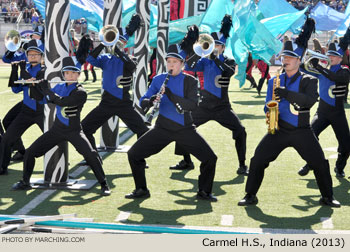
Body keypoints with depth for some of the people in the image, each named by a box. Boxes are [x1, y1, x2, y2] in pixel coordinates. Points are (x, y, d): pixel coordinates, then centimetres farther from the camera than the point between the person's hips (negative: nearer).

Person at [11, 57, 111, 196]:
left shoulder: (80, 92, -16)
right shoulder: (59, 87, 4)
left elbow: (61, 101, -28)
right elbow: (48, 98, 21)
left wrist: (46, 89, -18)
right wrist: (37, 85, 5)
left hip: (74, 131, -5)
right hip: (57, 130, 6)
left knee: (91, 154, -25)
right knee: (30, 152, 1)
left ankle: (104, 185, -10)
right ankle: (25, 182, 20)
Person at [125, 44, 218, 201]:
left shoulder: (190, 81, -3)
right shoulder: (158, 80, 3)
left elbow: (193, 105, -18)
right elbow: (142, 102, -1)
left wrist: (170, 94, -28)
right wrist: (151, 101, -25)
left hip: (184, 129, -2)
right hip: (162, 128, 2)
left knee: (210, 158, -13)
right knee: (133, 154, -7)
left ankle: (204, 192, 9)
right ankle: (141, 190, 11)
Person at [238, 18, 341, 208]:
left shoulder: (308, 81, -2)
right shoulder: (274, 81, 8)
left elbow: (311, 100, -20)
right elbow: (269, 104, 12)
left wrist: (286, 94, -29)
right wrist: (269, 113, -12)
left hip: (301, 131, -2)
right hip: (279, 129, 2)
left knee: (320, 163, -2)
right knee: (258, 160, -6)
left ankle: (327, 197, 15)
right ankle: (250, 196, 6)